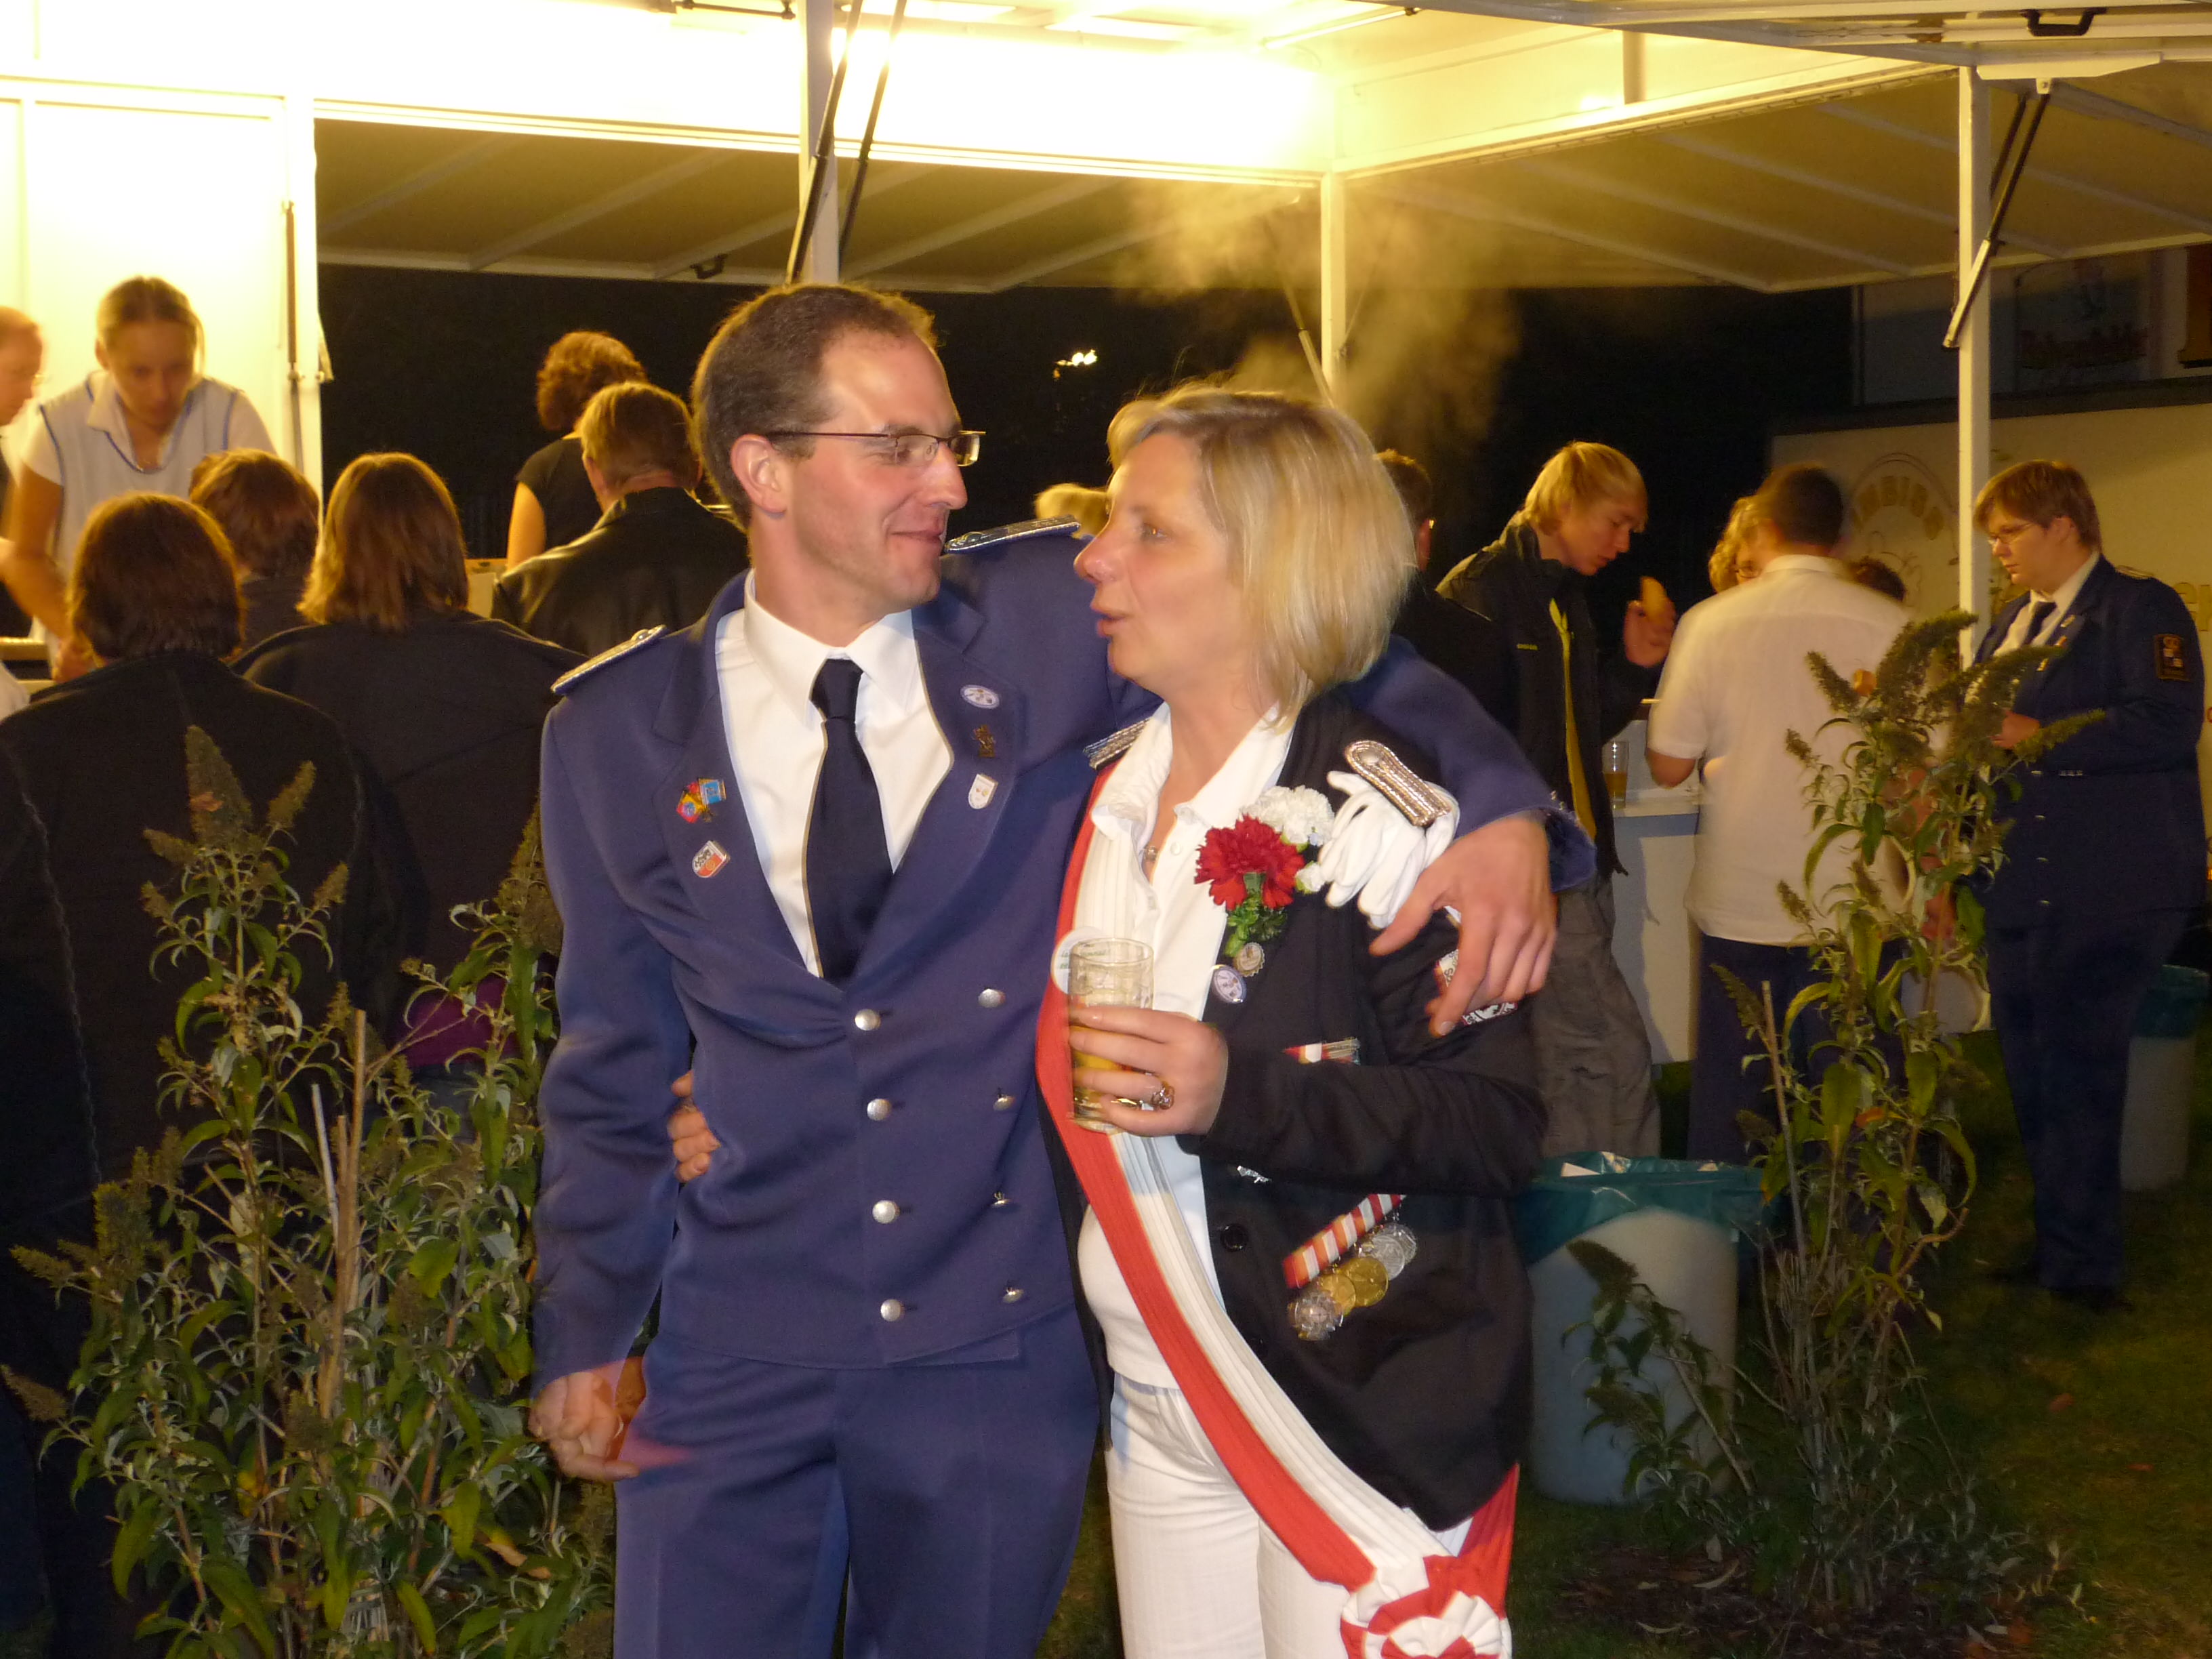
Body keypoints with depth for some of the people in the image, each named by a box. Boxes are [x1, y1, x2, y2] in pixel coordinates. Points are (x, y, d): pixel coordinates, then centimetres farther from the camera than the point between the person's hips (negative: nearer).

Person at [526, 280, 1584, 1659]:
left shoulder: (1050, 626, -4)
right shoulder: (620, 733, -1)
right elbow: (614, 1057, 8)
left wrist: (1500, 812, -16)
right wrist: (587, 1333, 7)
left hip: (997, 1355, 0)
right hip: (739, 1361, 0)